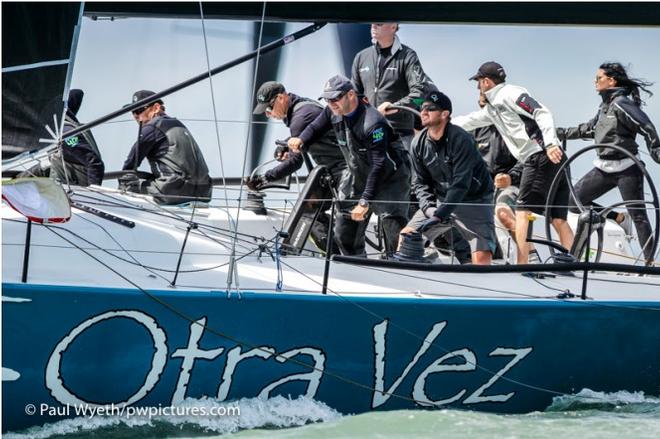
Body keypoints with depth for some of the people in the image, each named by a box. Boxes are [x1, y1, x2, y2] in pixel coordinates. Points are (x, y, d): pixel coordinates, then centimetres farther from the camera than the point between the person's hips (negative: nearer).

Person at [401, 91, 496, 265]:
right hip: (441, 199, 6)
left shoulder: (460, 139, -24)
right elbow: (420, 182, 0)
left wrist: (439, 215, -32)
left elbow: (461, 183, -27)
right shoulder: (419, 143, -6)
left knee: (482, 257, -22)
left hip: (474, 200, -6)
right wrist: (430, 209, -18)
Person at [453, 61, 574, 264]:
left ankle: (522, 267, -13)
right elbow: (468, 121, 38)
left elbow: (542, 113, -14)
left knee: (522, 212, -8)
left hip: (544, 156, -9)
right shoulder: (492, 107, 25)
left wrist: (549, 143, -26)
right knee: (558, 219, 4)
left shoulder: (509, 94, -3)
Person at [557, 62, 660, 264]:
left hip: (626, 169, -9)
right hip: (604, 169, 9)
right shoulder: (605, 105, 11)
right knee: (573, 201, 4)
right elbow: (589, 129, 24)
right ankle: (619, 218, 14)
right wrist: (561, 133, 27)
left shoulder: (621, 103, -15)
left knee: (638, 215, -5)